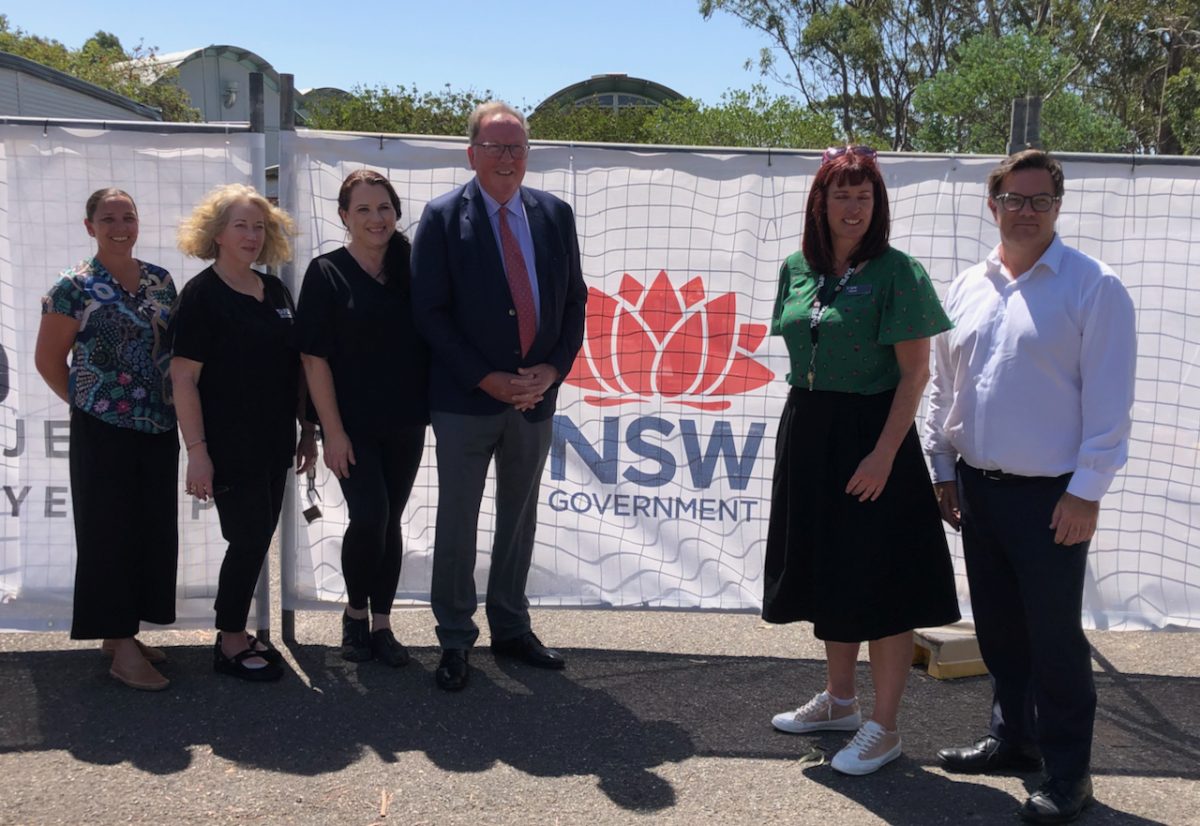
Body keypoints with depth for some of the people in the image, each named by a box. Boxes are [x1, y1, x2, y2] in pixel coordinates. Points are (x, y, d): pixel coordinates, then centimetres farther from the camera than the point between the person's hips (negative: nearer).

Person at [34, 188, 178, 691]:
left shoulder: (161, 280, 8)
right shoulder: (75, 287, -7)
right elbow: (47, 359, -2)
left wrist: (177, 406, 7)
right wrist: (84, 403, 0)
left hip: (159, 428, 6)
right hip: (103, 430, -5)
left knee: (153, 532, 9)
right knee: (108, 532, 0)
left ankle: (121, 632, 23)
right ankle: (121, 648, 7)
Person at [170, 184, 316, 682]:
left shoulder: (276, 292, 9)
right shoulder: (202, 295, -11)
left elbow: (296, 366, 15)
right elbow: (184, 379, -14)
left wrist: (306, 430, 13)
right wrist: (196, 450, -19)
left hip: (273, 443, 7)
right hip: (229, 447, -7)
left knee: (257, 541, 13)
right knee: (249, 539, -2)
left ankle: (236, 634, 28)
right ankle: (230, 645, 15)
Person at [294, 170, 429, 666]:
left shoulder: (410, 270, 6)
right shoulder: (327, 273, -5)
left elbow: (429, 343, 11)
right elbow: (314, 358, -8)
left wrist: (433, 410, 4)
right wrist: (332, 431, -13)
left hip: (404, 424, 4)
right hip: (352, 425, -4)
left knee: (391, 522, 9)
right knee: (369, 518, -10)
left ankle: (381, 624, 21)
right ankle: (355, 612, 15)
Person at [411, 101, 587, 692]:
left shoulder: (555, 214, 5)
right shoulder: (443, 217, -7)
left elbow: (574, 299, 7)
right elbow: (430, 312, -10)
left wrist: (554, 367, -8)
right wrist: (485, 378, -16)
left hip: (536, 396, 4)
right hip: (466, 400, -4)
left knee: (519, 518, 16)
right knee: (457, 522, 5)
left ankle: (511, 629, 31)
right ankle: (454, 641, 20)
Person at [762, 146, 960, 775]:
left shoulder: (896, 272, -11)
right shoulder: (797, 269, 6)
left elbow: (915, 373, -13)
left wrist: (884, 453, -20)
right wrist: (800, 431, 12)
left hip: (870, 436, -6)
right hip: (806, 433, 7)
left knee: (878, 582, 1)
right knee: (828, 574, 17)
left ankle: (883, 727, 15)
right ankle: (838, 700, 35)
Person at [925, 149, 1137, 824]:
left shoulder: (1093, 287, -8)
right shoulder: (968, 288, 9)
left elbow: (1109, 400, -11)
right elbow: (943, 387, 14)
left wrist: (1087, 491, -14)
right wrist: (943, 468, 11)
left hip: (1050, 496, -6)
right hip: (978, 488, 6)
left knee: (1055, 636, 2)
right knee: (998, 627, 17)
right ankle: (1014, 738, 34)